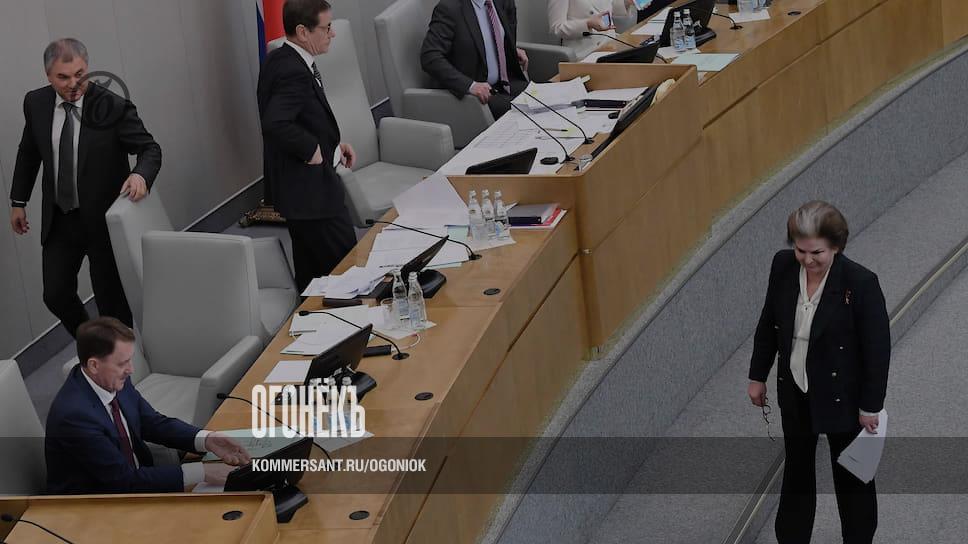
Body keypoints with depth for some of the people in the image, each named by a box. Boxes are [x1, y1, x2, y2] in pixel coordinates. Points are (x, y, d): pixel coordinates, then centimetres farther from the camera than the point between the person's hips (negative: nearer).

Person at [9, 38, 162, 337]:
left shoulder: (114, 107, -17)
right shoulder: (36, 103, -3)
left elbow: (149, 149, -14)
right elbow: (28, 153, 13)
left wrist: (141, 175, -36)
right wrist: (18, 201, 15)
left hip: (103, 219, -4)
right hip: (59, 220, 4)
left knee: (111, 300, 5)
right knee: (56, 294, 8)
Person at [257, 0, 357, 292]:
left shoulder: (278, 60, 8)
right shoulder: (295, 72, -24)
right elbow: (276, 123, -35)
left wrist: (331, 143, 11)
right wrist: (312, 149, -21)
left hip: (298, 186, 11)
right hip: (309, 188, -11)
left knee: (311, 273, 18)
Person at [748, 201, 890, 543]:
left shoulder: (861, 282, -26)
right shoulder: (783, 265, -12)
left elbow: (878, 347, -17)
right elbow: (768, 322, 3)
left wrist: (870, 406, -12)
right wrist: (758, 376, 8)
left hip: (842, 396, -4)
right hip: (795, 390, 5)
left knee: (850, 473, 14)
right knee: (796, 467, 20)